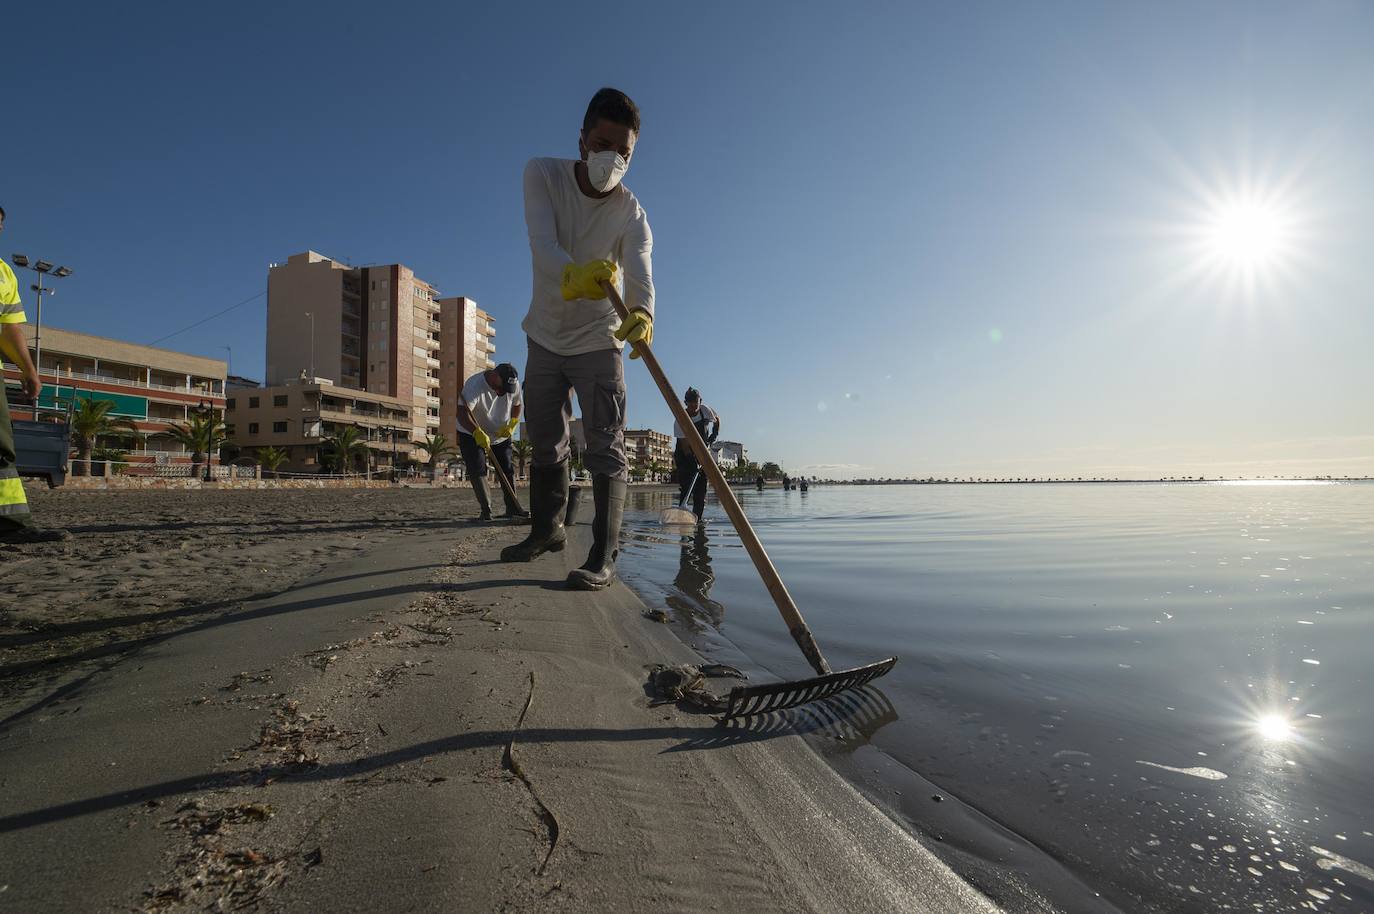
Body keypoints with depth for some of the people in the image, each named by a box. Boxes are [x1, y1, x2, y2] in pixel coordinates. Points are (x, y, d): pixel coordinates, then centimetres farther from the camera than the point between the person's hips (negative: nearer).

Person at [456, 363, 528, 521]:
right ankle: (486, 510, -12)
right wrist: (478, 432, -56)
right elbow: (461, 412, -42)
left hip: (501, 435, 5)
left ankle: (512, 507, 10)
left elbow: (517, 406, 5)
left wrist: (512, 424, -13)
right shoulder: (474, 385, -31)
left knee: (507, 469, 3)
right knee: (478, 470, -14)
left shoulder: (514, 385, -13)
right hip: (471, 434, -5)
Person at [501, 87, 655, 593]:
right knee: (545, 442, 14)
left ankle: (603, 556, -9)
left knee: (606, 448, -12)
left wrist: (641, 313, -56)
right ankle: (547, 529, 32)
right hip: (545, 337, 3)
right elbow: (542, 245, -28)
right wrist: (573, 274, -51)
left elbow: (640, 273, -32)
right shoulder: (543, 175, -11)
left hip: (599, 341, -3)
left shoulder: (631, 214, -14)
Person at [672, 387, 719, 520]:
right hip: (684, 456, -4)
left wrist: (715, 433, -4)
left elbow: (717, 420, 14)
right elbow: (684, 445, -25)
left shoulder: (705, 410, -8)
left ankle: (697, 518, 5)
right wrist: (694, 462, -35)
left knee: (701, 489, 0)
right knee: (685, 487, -14)